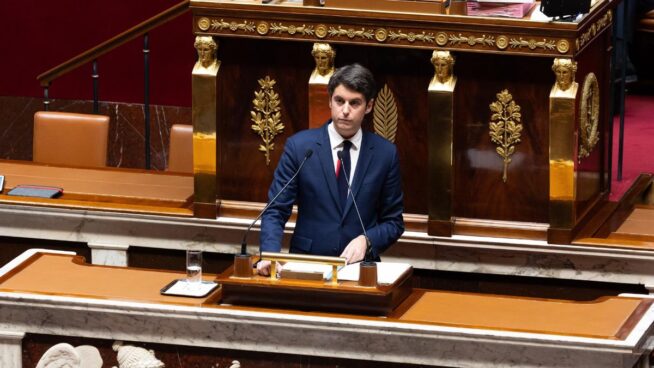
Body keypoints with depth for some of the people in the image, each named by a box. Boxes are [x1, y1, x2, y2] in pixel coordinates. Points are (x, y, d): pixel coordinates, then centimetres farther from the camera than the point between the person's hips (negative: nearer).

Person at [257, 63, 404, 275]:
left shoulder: (385, 154, 5)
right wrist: (271, 255, -18)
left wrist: (366, 240, -8)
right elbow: (275, 212, 1)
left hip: (360, 265, 2)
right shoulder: (299, 146, 1)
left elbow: (393, 222, 12)